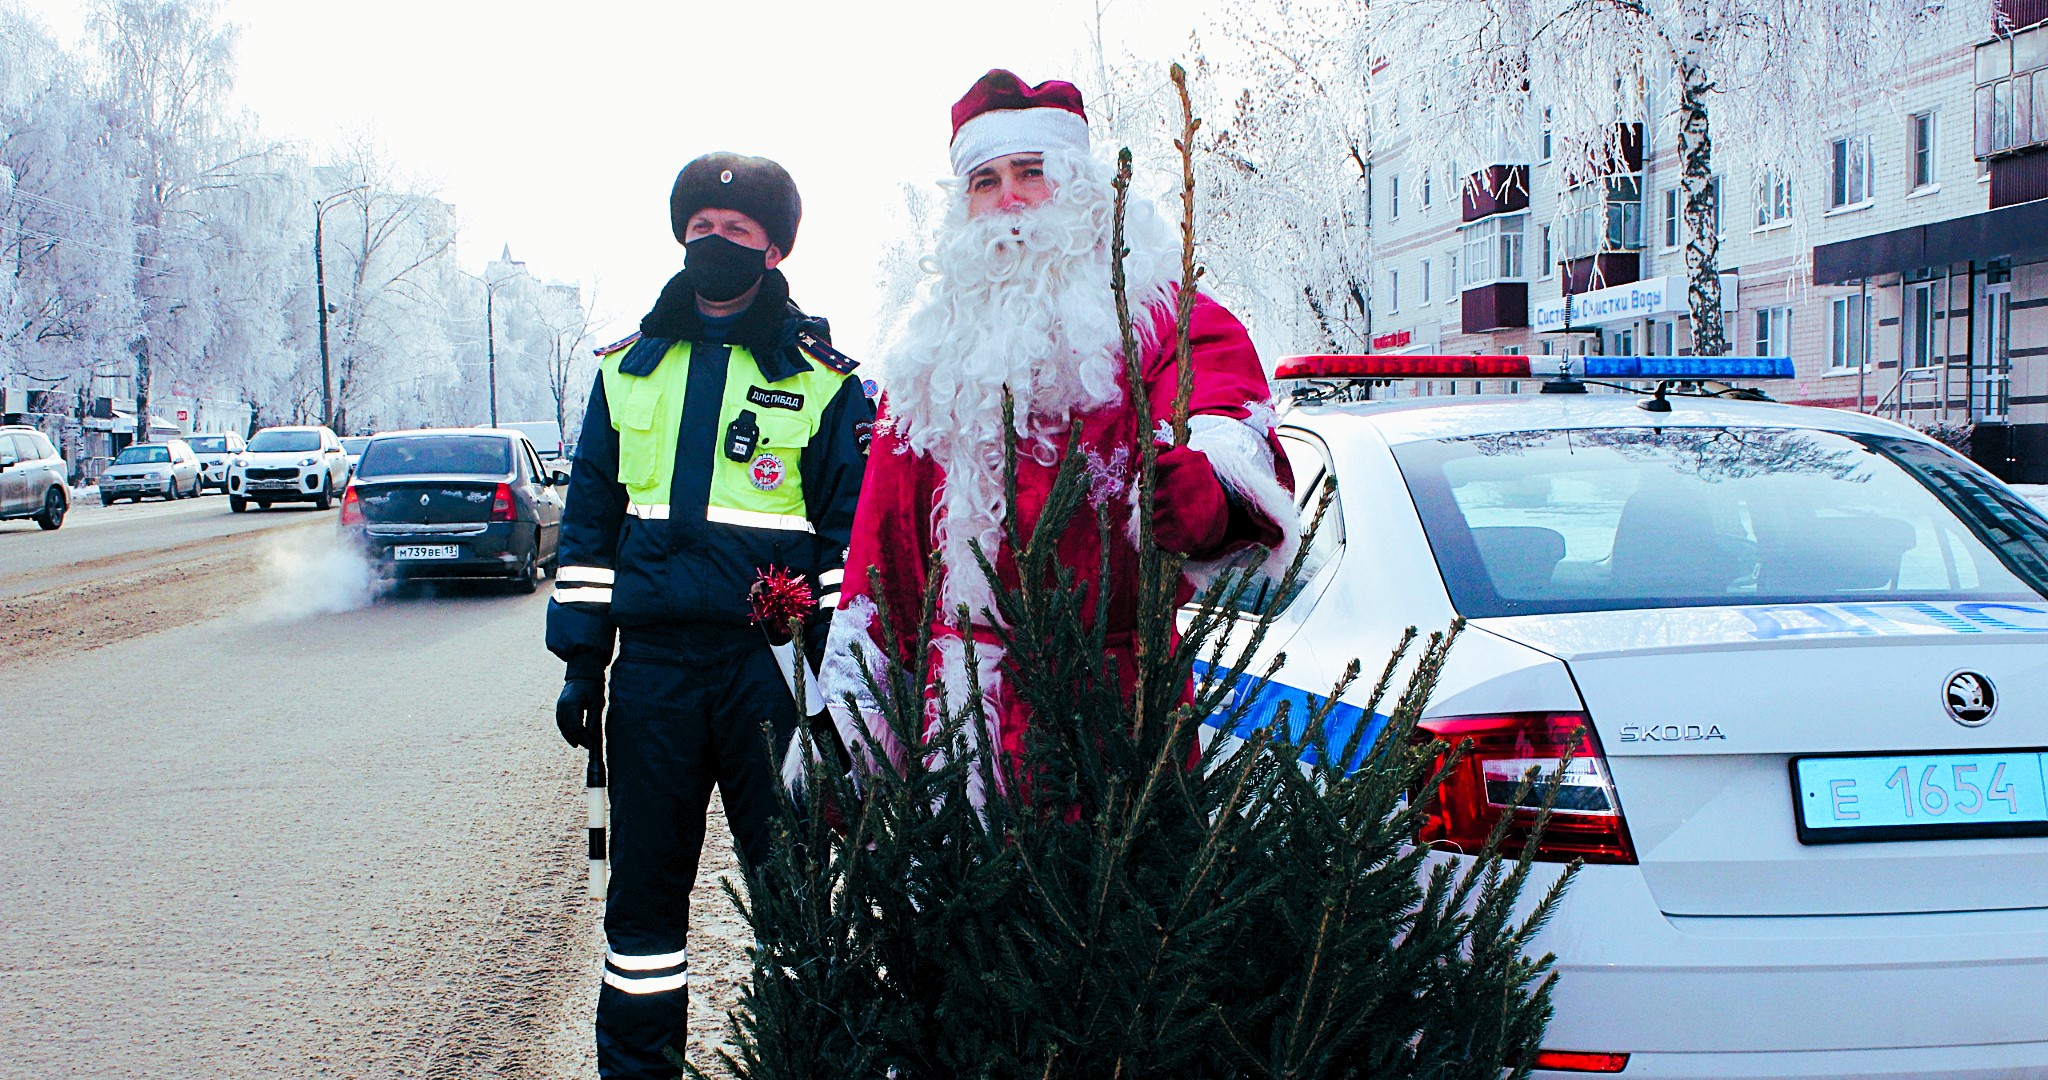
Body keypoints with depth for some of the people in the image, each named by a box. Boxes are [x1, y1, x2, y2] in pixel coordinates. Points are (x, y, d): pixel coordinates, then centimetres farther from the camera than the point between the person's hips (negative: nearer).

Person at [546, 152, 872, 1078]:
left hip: (773, 660, -3)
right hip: (653, 663, 3)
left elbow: (853, 541, 0)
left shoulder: (822, 378, 2)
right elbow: (590, 521, 14)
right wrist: (582, 660, 9)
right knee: (644, 879, 9)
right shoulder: (628, 368, 12)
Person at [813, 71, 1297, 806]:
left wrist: (1212, 486, -40)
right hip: (957, 685, 4)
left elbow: (1230, 417, -16)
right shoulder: (932, 352, 20)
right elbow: (882, 541, 19)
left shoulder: (1156, 314, 5)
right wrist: (850, 713, 14)